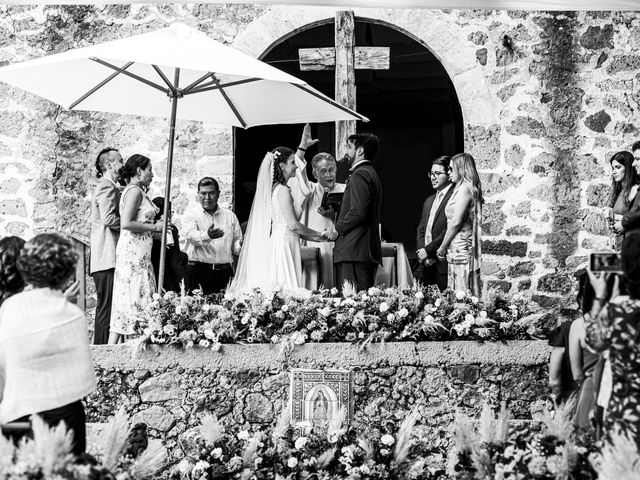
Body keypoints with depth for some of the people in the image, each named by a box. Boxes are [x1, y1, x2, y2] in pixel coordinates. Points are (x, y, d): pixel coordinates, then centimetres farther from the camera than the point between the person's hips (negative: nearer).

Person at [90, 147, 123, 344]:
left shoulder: (110, 187, 24)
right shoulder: (107, 186, -8)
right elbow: (109, 218, -20)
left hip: (106, 258, 10)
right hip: (107, 257, -10)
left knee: (106, 307, 8)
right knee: (107, 307, -11)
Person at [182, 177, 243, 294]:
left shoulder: (230, 215, 16)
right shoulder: (190, 214, 5)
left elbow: (236, 242, 18)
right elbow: (191, 236, -13)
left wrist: (240, 245, -7)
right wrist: (207, 235, -33)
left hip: (224, 272, 3)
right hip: (198, 271, -3)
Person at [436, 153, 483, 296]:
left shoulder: (465, 189, -10)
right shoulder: (460, 189, 18)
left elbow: (456, 222, -15)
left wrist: (442, 248, -7)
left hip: (461, 249, -9)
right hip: (458, 250, 9)